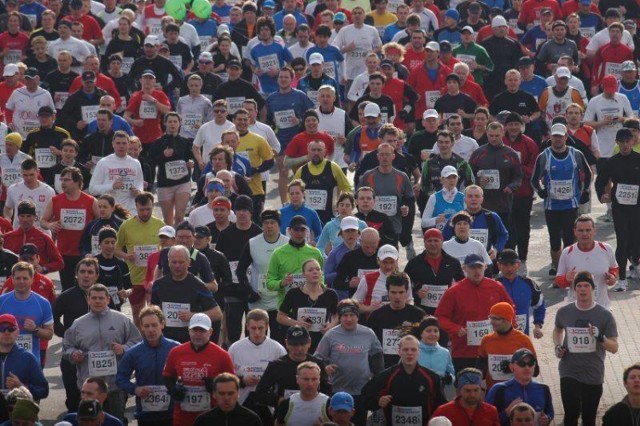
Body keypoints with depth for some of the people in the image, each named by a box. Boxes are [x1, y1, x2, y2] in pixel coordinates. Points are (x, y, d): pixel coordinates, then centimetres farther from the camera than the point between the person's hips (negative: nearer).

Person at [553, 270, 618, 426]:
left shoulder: (605, 315, -6)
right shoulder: (564, 312, 0)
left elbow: (614, 348, -6)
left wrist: (600, 337, -25)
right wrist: (557, 346, 5)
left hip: (593, 376, 0)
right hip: (569, 373, 0)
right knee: (572, 413, -17)